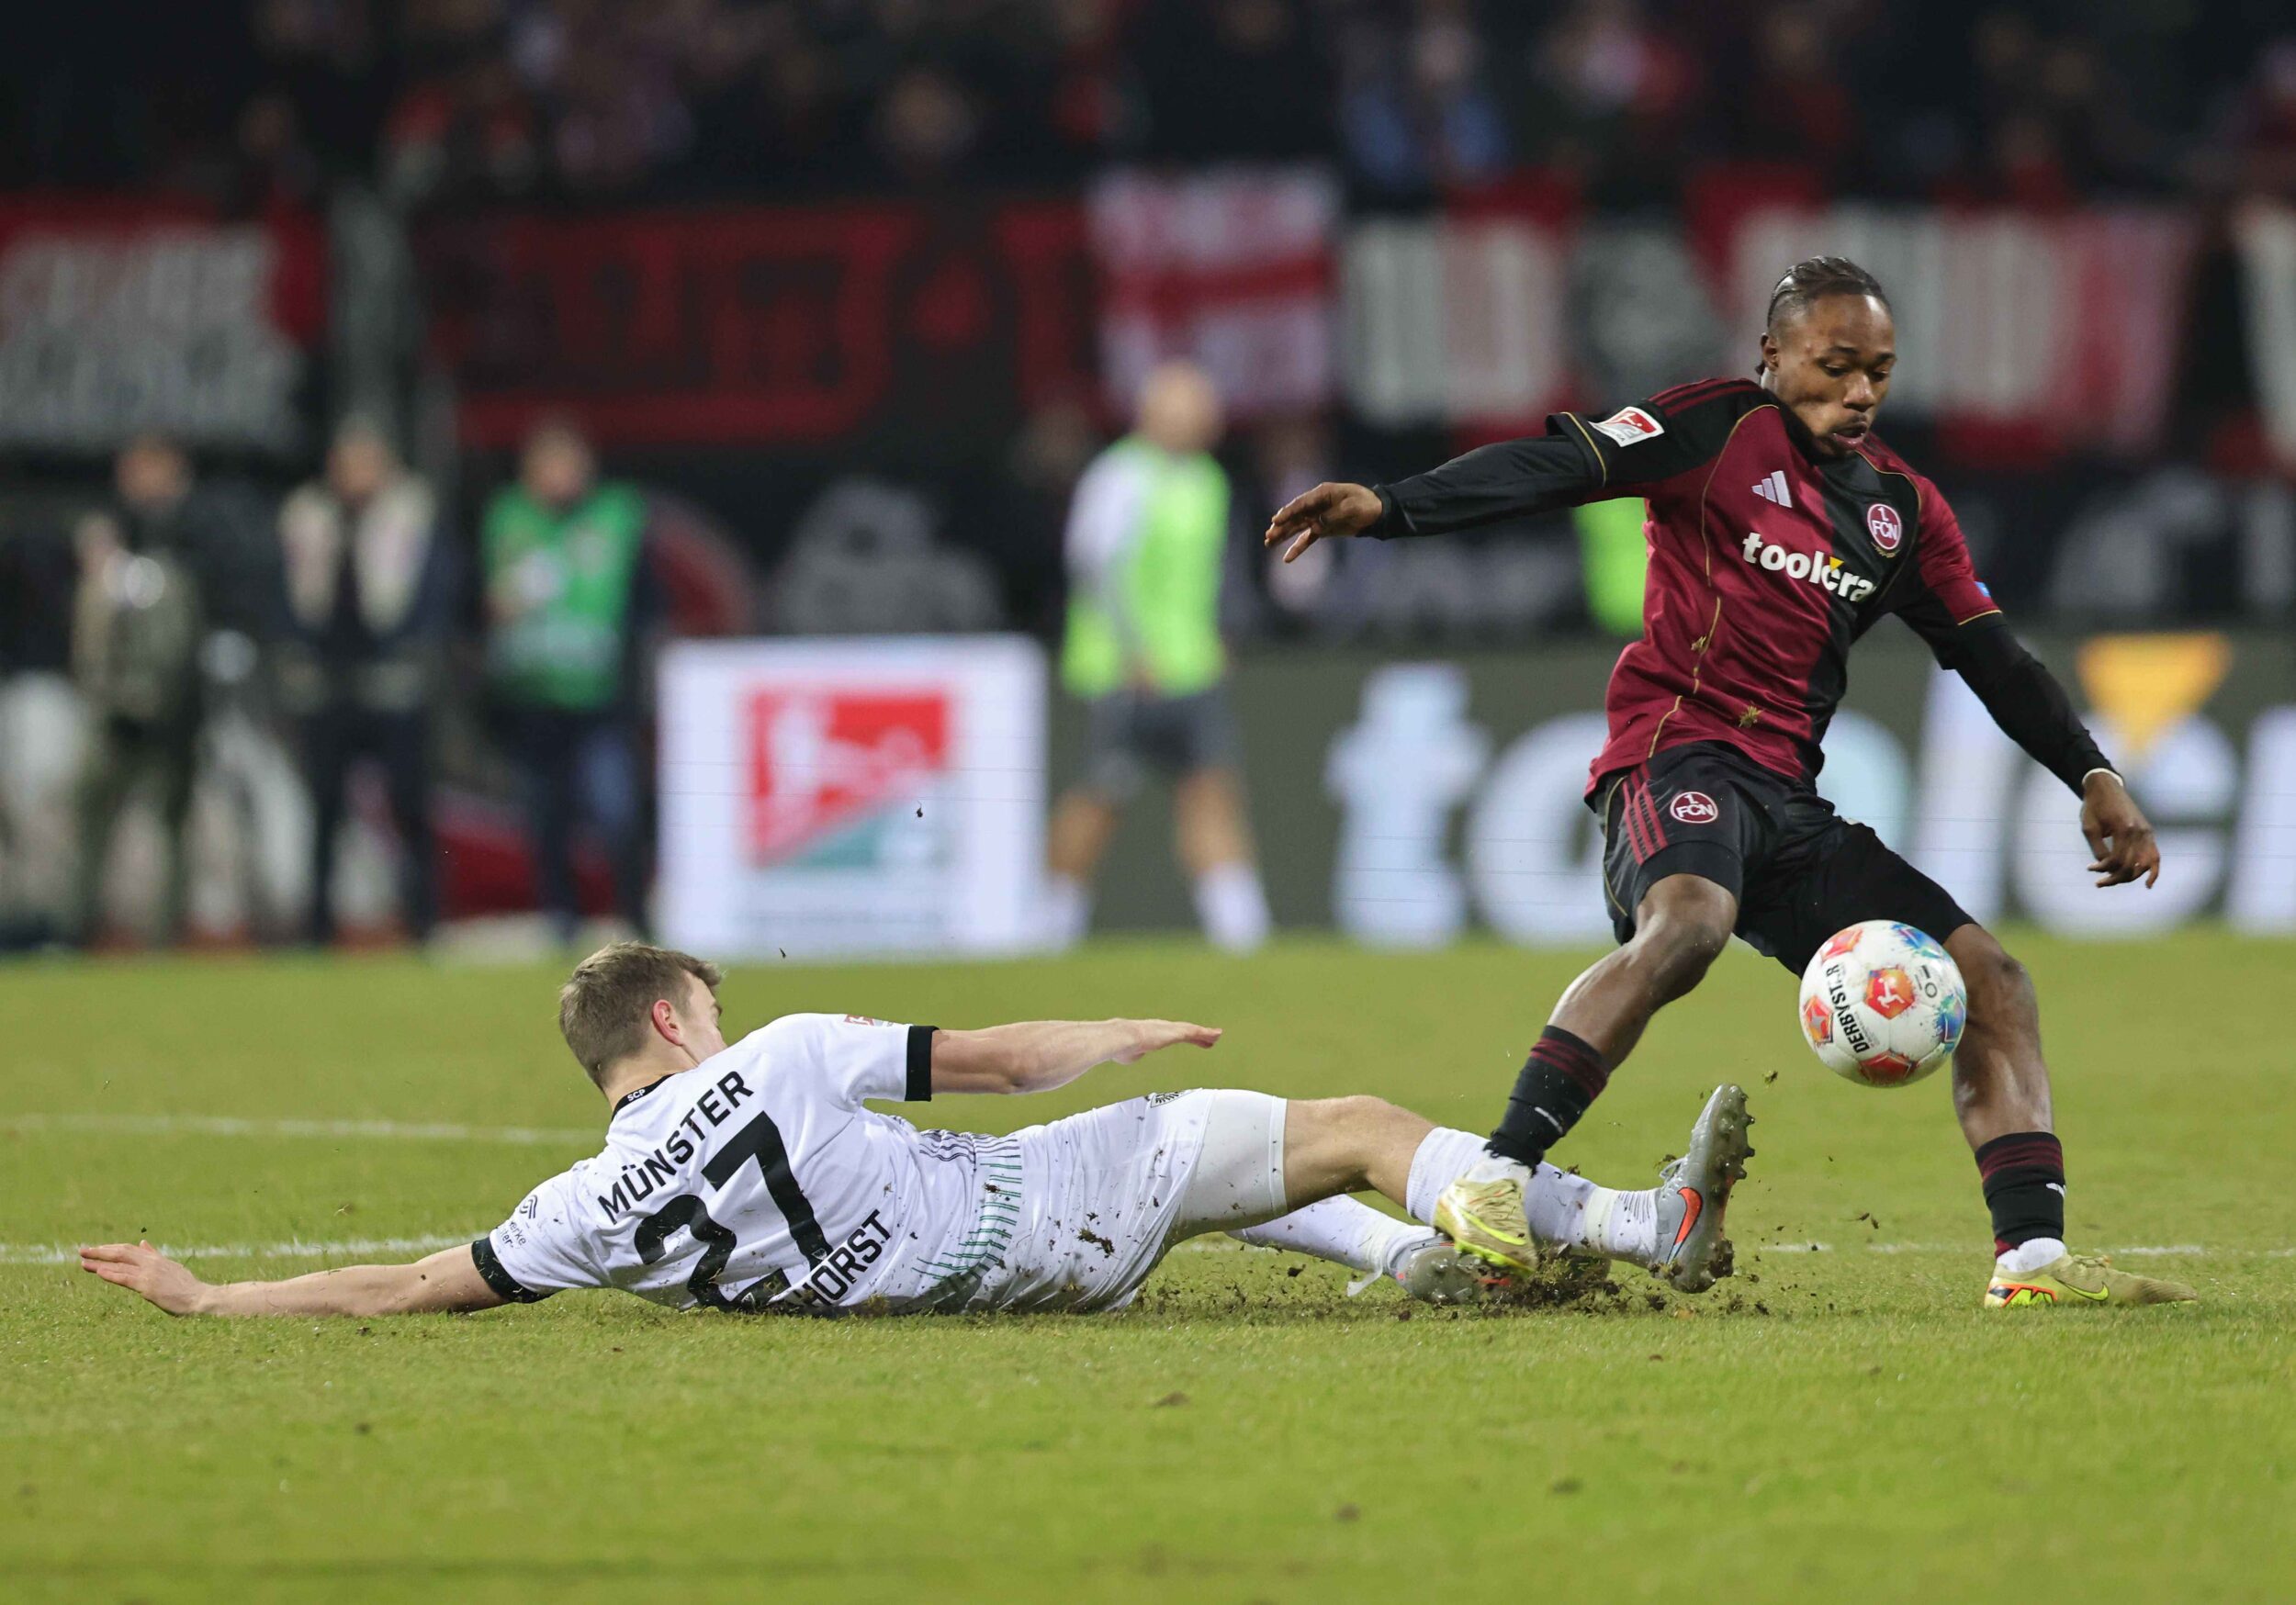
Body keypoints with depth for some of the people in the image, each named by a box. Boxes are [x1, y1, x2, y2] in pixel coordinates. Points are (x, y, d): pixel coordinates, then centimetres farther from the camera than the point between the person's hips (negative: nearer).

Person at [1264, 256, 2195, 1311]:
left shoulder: (1901, 506, 19)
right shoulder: (1722, 431, 0)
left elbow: (1991, 656, 23)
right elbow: (1553, 469, -12)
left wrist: (2093, 778, 13)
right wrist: (1389, 508, -26)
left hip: (1788, 804, 8)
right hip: (1678, 751, -8)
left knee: (1991, 982, 1)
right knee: (1687, 923, -38)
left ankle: (2032, 1257, 0)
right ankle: (1491, 1186, -41)